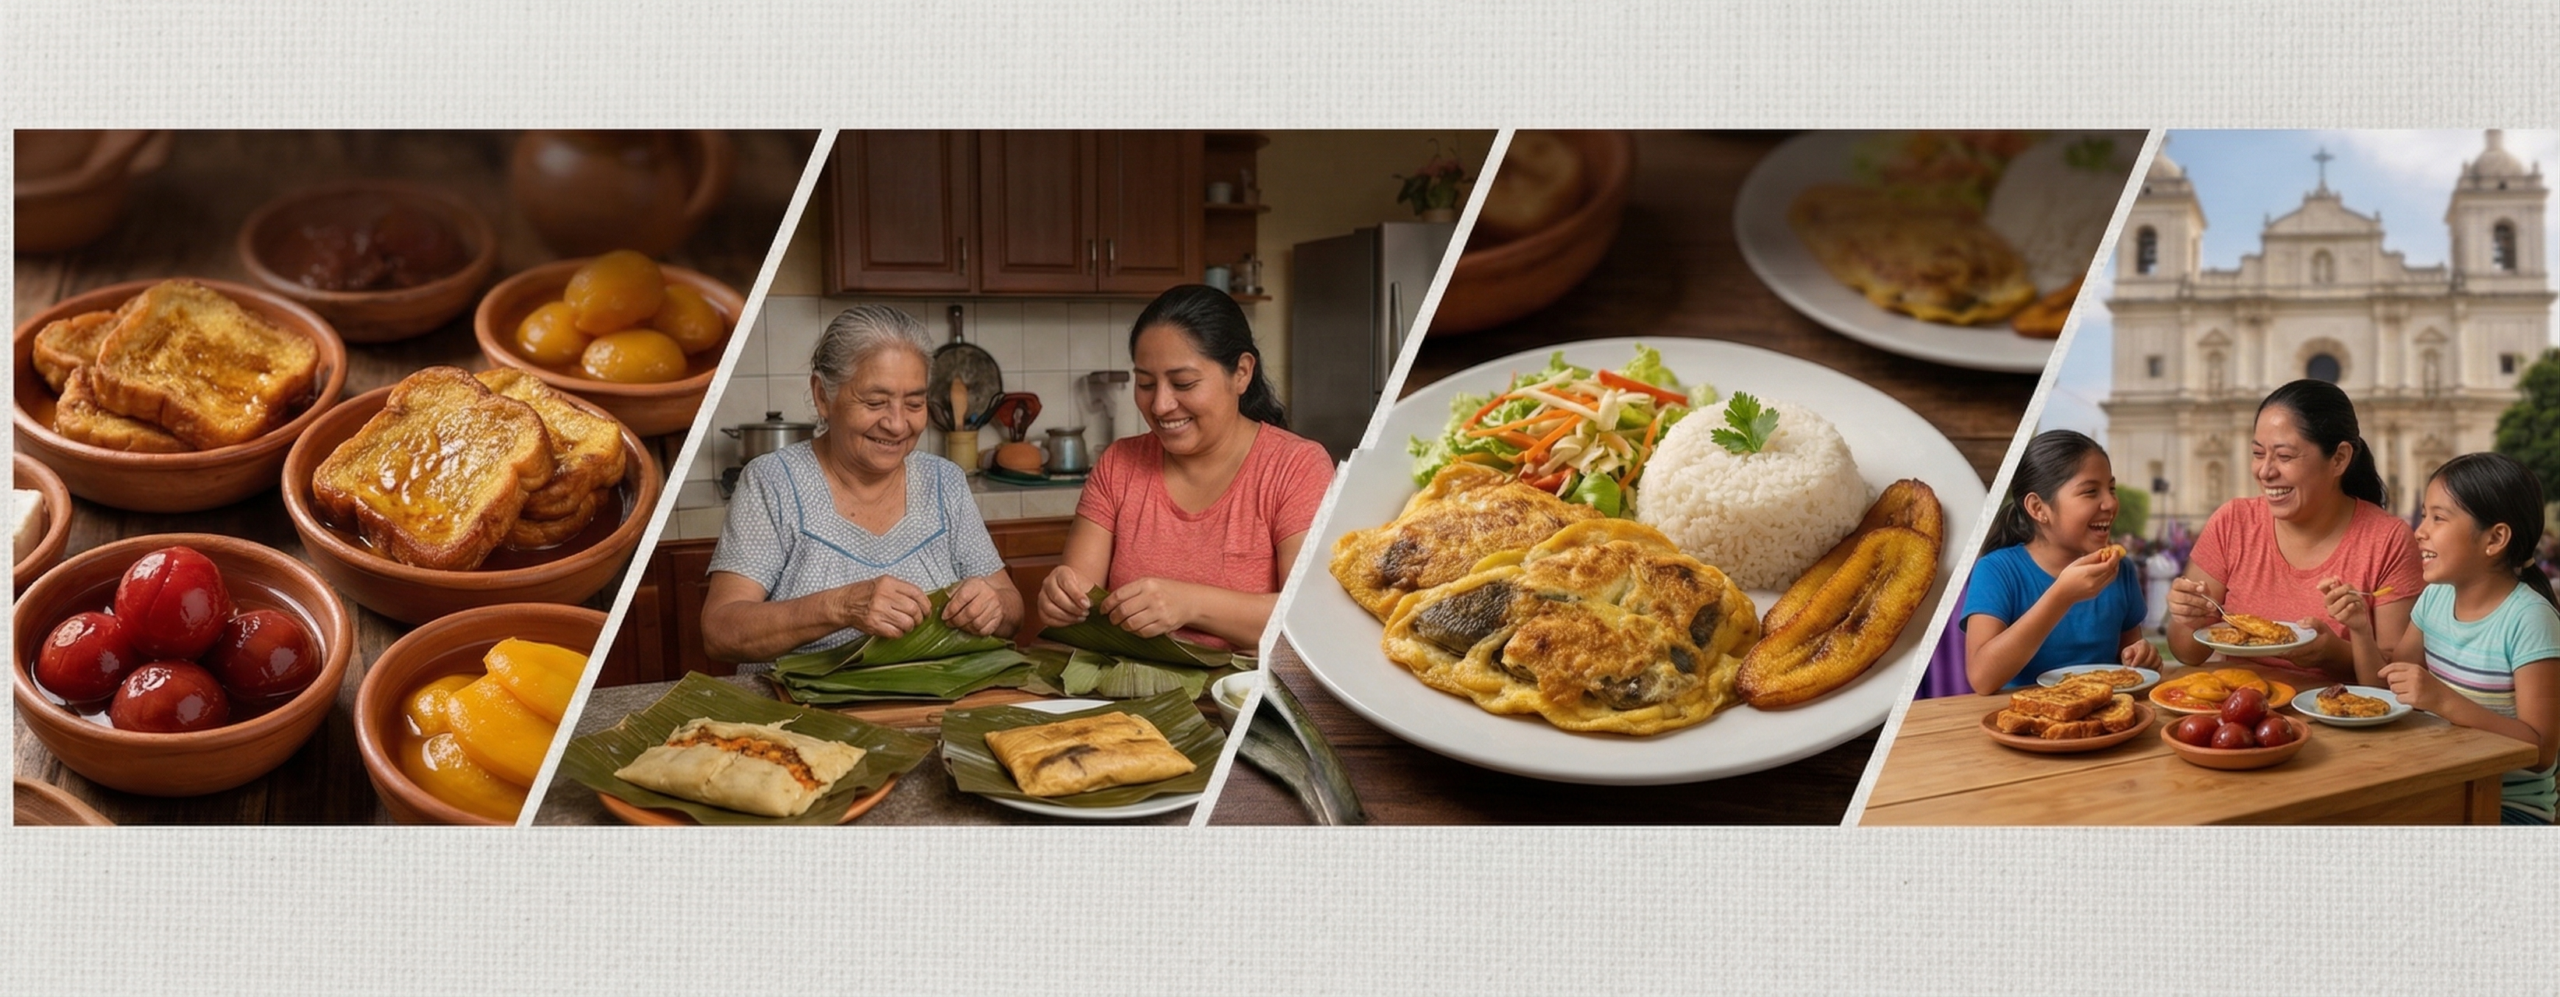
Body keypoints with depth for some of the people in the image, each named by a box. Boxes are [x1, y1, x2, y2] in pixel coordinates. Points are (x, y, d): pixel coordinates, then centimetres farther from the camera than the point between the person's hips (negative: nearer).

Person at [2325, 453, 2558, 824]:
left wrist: (2444, 701, -30)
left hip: (2510, 807, -6)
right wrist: (2360, 630, -7)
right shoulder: (2435, 598, 4)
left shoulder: (2527, 619, -17)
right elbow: (2383, 696, 11)